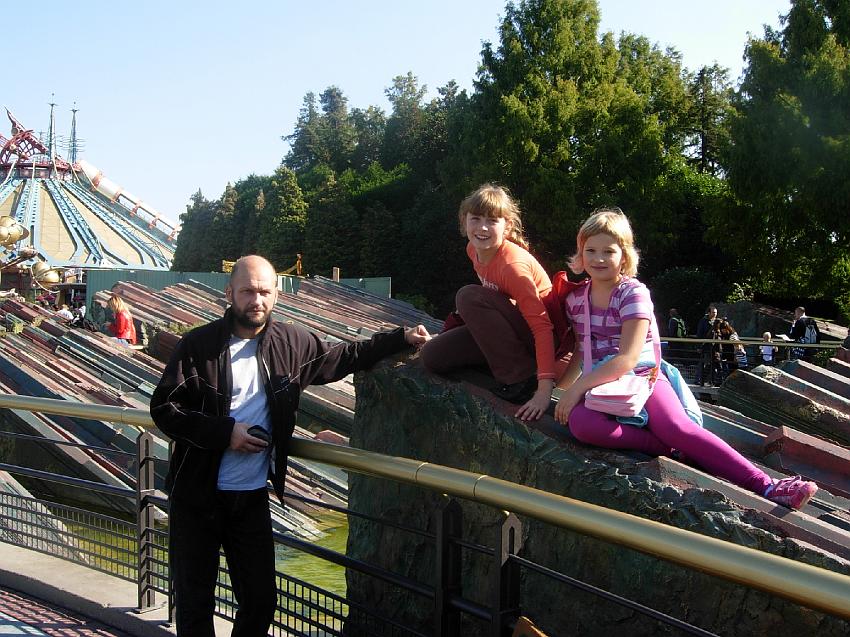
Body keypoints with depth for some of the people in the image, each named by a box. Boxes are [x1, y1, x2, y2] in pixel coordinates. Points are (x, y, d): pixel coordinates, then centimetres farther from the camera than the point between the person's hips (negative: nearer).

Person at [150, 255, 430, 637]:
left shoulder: (291, 343, 2)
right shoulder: (198, 345, -9)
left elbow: (343, 357, 15)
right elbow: (163, 408, -10)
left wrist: (402, 338, 11)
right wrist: (225, 432, -18)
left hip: (253, 496, 3)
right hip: (197, 495, -3)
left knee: (261, 598, 8)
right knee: (195, 601, 6)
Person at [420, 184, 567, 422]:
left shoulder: (512, 264, -26)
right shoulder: (474, 250, -2)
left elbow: (542, 324, -31)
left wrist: (545, 389, -38)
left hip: (534, 336, -7)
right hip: (510, 330, 7)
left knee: (469, 296, -29)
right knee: (431, 356, -7)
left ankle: (520, 378, -22)